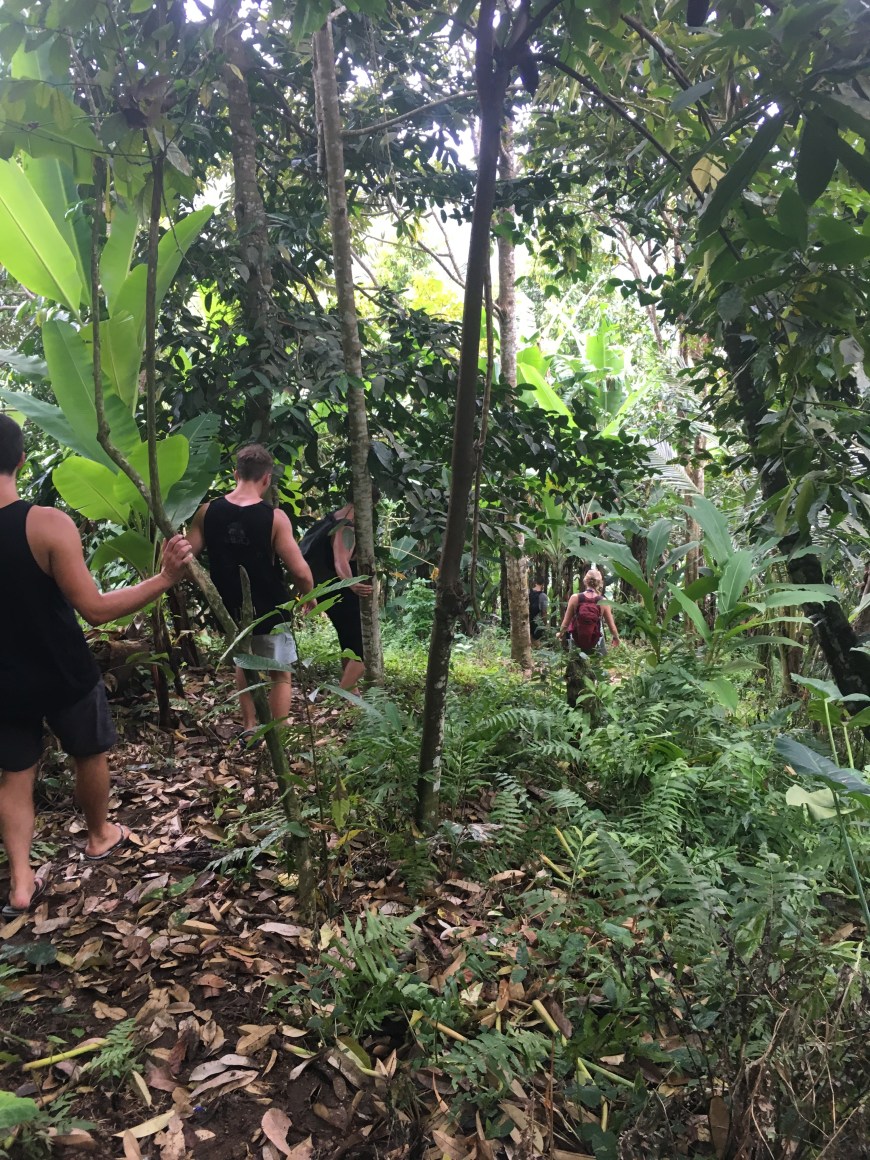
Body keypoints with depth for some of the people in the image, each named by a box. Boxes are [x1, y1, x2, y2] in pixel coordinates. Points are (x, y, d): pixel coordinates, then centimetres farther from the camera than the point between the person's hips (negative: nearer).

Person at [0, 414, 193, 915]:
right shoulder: (49, 524, -24)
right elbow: (95, 608, -24)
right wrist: (165, 578, -21)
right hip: (65, 675, -3)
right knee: (90, 755, 22)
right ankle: (100, 835, 42)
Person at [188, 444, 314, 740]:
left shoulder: (207, 512, -7)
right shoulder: (274, 518, -18)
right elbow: (300, 571, -18)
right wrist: (309, 598, 1)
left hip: (230, 610, 4)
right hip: (269, 611, -4)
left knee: (244, 665, 28)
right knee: (280, 674, 14)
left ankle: (249, 727, 30)